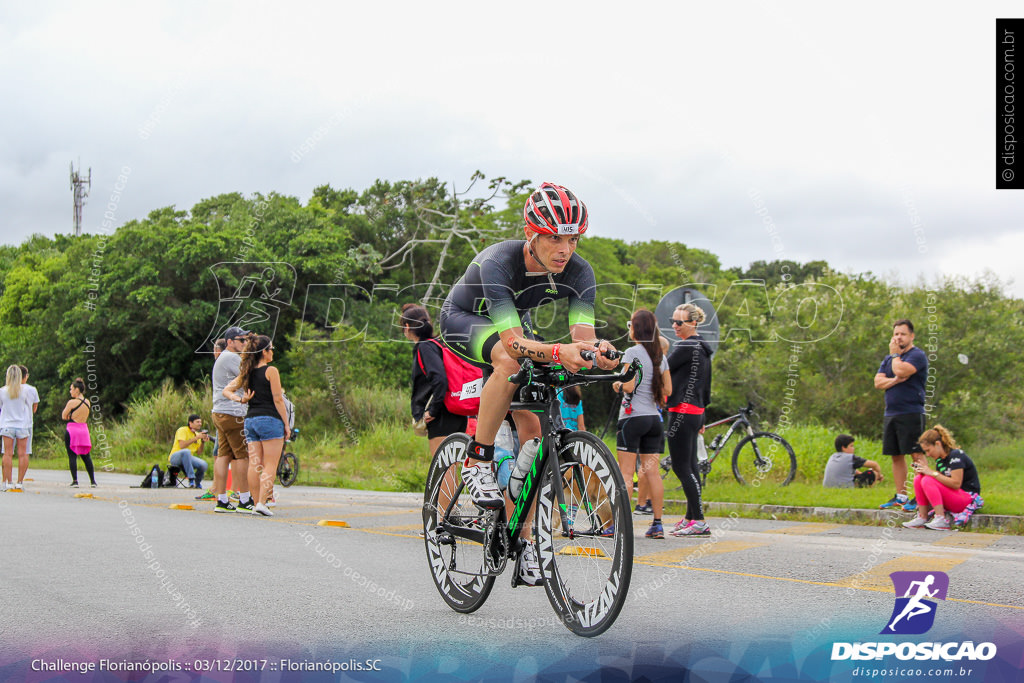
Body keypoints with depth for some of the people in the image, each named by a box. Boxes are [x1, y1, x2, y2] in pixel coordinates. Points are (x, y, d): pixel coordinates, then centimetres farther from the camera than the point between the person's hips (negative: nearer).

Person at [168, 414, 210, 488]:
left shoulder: (197, 434, 13)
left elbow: (198, 452, 8)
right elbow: (182, 445, -23)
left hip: (188, 458, 6)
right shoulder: (182, 430, -7)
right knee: (186, 451, -40)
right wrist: (196, 438, -22)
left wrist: (203, 442, -8)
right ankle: (191, 479, -38)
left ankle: (197, 483, 4)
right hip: (174, 457, -6)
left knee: (203, 464, -24)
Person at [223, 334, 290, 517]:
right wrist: (286, 424, -3)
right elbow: (278, 400, -8)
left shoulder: (247, 373, 12)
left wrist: (240, 399, 0)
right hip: (270, 419, -6)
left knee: (254, 464, 5)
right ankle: (262, 502, -15)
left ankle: (257, 503, 6)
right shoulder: (271, 371, -6)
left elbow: (226, 391, 14)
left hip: (250, 419, 6)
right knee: (270, 465, -5)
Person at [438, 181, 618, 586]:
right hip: (463, 321, -5)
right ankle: (477, 462, -24)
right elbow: (513, 340, -46)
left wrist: (597, 352, -56)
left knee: (533, 428, -10)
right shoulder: (497, 262, -38)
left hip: (514, 324, 5)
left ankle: (521, 539, -2)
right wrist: (557, 352, -65)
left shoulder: (578, 272, -24)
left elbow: (584, 336, -32)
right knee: (510, 360, -39)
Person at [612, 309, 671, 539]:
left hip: (632, 416, -6)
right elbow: (667, 390, 10)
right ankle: (657, 524, 4)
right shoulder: (660, 356, 11)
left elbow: (628, 386, -17)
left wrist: (617, 385, 3)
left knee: (626, 472, -6)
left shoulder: (632, 353, -9)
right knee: (651, 472, 6)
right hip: (653, 417, 6)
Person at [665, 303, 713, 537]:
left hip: (683, 412, -10)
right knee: (690, 466, 13)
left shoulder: (686, 347, -13)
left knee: (681, 467, -9)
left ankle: (699, 521, -13)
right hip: (695, 412, 10)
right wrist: (701, 418, 25)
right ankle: (691, 517, 18)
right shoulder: (702, 348, 17)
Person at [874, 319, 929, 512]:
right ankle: (900, 496, 15)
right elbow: (878, 382, 8)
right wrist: (895, 380, -10)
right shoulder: (889, 358, 19)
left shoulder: (917, 355, -5)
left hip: (911, 414, -8)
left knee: (917, 455, -9)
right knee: (896, 456, 10)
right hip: (891, 414, 8)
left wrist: (895, 353, -4)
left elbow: (901, 370, -21)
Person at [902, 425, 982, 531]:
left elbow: (956, 484, -23)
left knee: (928, 481, -25)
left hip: (968, 497, -9)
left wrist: (932, 473, -21)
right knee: (918, 479, -5)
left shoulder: (956, 455, -14)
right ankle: (922, 518, -10)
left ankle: (941, 520, -29)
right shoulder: (940, 460, 12)